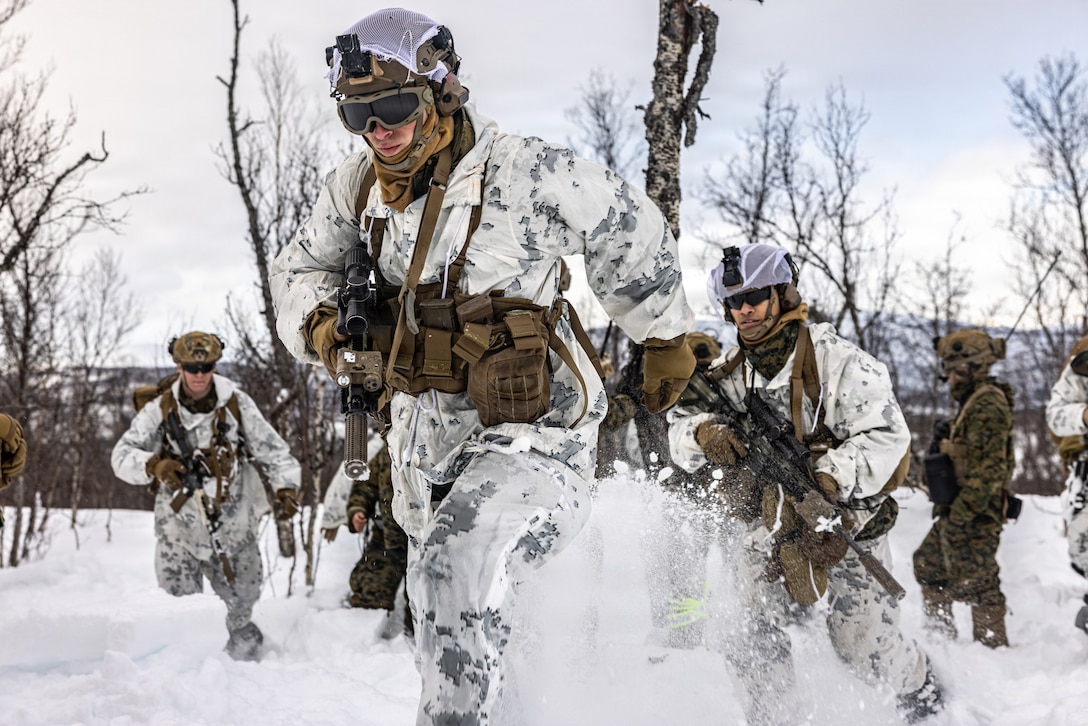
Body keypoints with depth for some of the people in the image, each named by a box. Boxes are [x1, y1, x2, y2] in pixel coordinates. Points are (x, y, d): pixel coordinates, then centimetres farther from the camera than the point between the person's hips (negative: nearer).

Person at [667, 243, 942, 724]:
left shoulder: (836, 360, -15)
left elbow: (887, 436, -20)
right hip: (768, 527, 4)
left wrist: (827, 479, -35)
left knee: (864, 649, 3)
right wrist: (704, 433, -26)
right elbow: (679, 428, -1)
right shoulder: (729, 373, 2)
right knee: (750, 640, -8)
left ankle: (919, 685, 36)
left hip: (846, 522, -4)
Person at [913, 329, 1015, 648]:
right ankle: (940, 632, 30)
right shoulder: (973, 401, 16)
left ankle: (993, 644, 6)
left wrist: (961, 512, -25)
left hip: (974, 514, -11)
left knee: (977, 581, -4)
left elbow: (988, 468, -25)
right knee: (928, 562, 19)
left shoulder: (988, 405, -18)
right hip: (958, 509, 11)